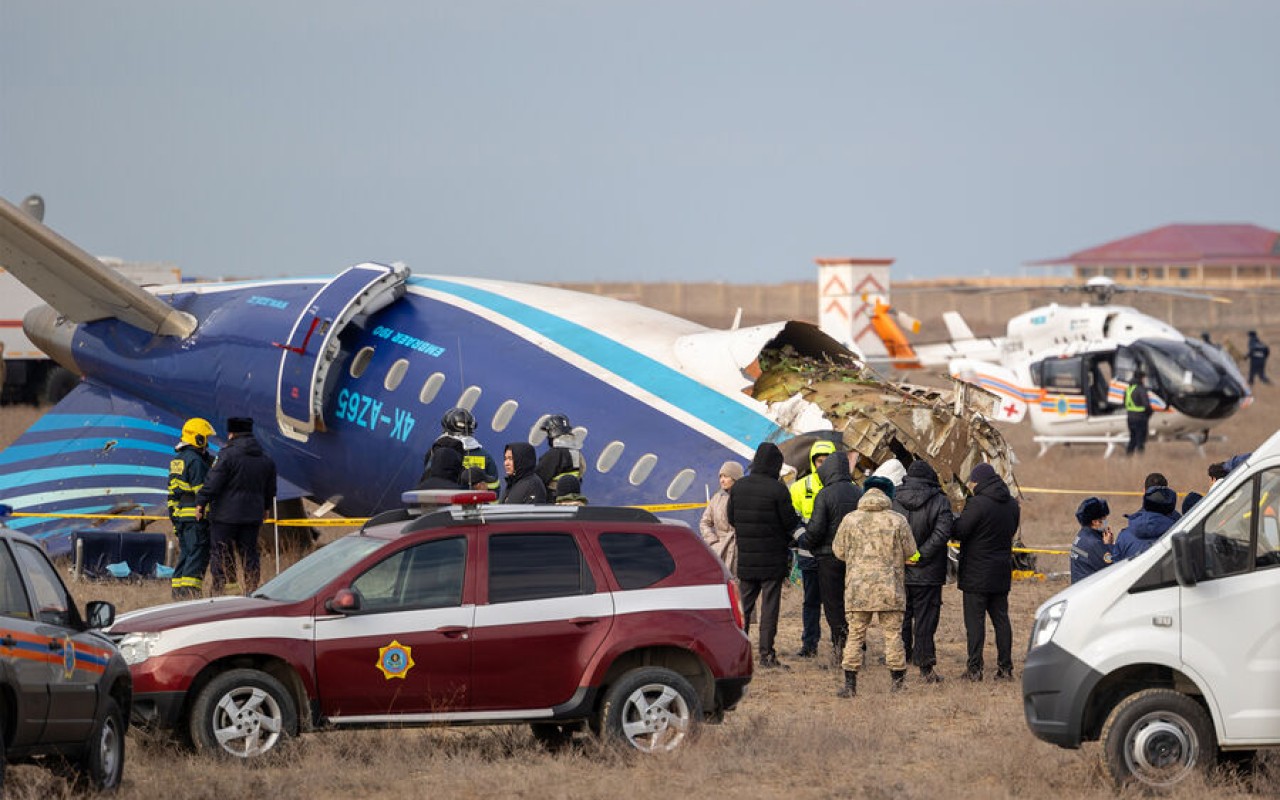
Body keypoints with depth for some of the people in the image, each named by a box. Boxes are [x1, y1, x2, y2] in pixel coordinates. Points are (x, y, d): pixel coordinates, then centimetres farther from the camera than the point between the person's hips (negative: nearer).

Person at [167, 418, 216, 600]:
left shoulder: (177, 459, 16)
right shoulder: (195, 460, -13)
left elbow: (172, 490, 20)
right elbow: (201, 491, -16)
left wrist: (173, 515, 23)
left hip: (179, 514, 9)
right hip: (196, 516, -9)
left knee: (185, 552, 14)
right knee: (198, 553, -8)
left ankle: (177, 588, 13)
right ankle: (190, 590, -15)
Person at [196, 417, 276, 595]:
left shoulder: (228, 454, -12)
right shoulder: (266, 459, 11)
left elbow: (213, 482, -16)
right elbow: (270, 489, 22)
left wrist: (201, 502, -9)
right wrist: (267, 507, 35)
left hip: (225, 514, -6)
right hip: (252, 515, 6)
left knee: (220, 554, -1)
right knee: (249, 553, 12)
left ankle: (220, 591, -5)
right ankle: (252, 590, 11)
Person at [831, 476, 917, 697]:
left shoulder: (850, 520, 0)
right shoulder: (898, 521, -2)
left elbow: (839, 551, 8)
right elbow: (910, 552, 6)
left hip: (858, 587, 1)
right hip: (890, 588, -1)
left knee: (855, 635, 5)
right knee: (893, 634, 7)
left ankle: (850, 683, 2)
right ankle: (898, 681, 9)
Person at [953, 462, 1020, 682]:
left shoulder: (978, 504, -17)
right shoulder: (1012, 504, 7)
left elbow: (959, 532, -16)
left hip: (976, 574, -7)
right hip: (1002, 573, 7)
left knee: (975, 620, -3)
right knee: (1001, 618, 11)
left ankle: (974, 668, -5)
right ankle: (1005, 667, 10)